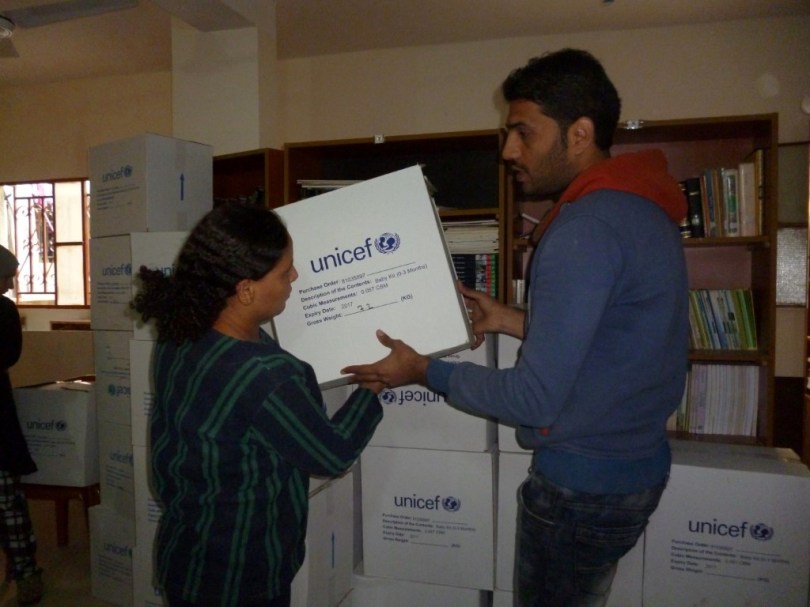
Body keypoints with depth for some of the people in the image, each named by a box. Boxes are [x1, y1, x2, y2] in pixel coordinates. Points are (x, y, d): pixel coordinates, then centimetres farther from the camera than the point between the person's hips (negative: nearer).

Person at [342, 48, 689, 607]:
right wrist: (512, 320, 9)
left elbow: (535, 397, -24)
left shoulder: (585, 227, -25)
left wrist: (424, 372, -12)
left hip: (583, 482, -9)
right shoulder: (640, 207, 6)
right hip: (635, 462, 9)